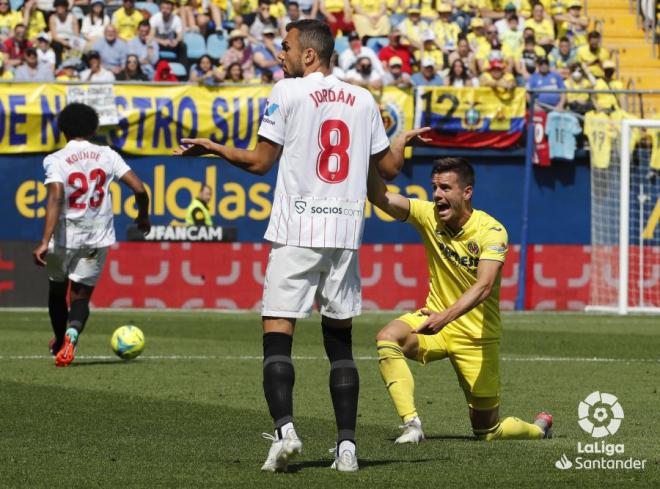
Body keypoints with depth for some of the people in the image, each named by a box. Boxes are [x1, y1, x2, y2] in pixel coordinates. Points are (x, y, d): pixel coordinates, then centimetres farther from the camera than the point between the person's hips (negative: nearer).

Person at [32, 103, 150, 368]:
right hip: (98, 238, 1)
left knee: (57, 289, 23)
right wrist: (143, 217, 15)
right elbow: (139, 189, -5)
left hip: (64, 236, -1)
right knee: (81, 294, 6)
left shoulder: (56, 160, -9)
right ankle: (71, 336, -23)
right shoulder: (107, 155, 0)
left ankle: (60, 341, 40)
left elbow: (55, 198, -23)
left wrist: (45, 242, -29)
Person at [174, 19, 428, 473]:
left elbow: (260, 162, -2)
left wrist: (213, 148, 14)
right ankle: (347, 445, 2)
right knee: (340, 341, 9)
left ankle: (285, 429, -22)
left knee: (277, 335, -4)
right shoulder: (363, 99, 10)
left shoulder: (288, 92, -3)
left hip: (296, 234, -4)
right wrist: (404, 139, 37)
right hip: (345, 233, 4)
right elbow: (389, 167, 15)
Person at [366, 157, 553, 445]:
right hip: (434, 320, 3)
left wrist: (445, 317, -49)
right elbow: (380, 198, -19)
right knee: (388, 338, -31)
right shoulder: (429, 216, -8)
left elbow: (484, 286, -33)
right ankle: (412, 426, -29)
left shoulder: (491, 232, -20)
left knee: (487, 430, 5)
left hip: (477, 336, -3)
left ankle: (539, 428, 39)